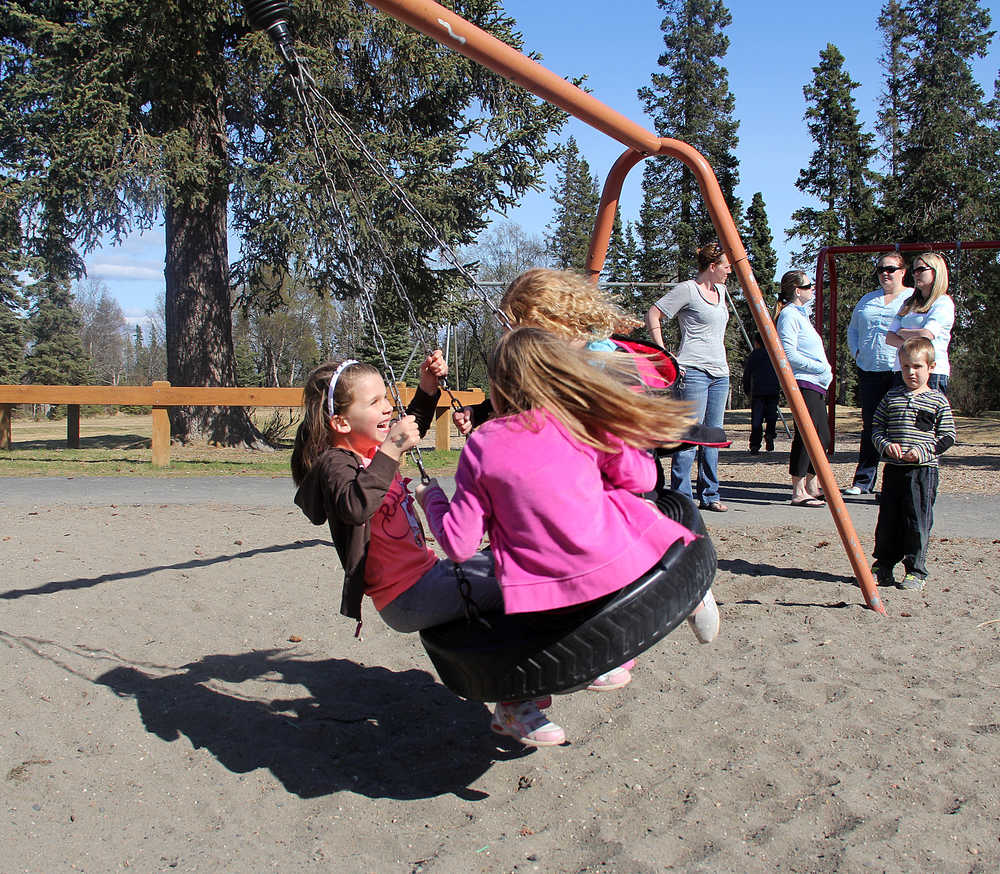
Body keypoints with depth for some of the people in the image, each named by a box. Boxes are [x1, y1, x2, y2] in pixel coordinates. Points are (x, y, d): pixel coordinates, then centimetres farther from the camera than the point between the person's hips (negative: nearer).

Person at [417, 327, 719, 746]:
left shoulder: (482, 444, -2)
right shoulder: (586, 422, 0)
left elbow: (459, 545, -1)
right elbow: (640, 477, 15)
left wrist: (432, 498, 17)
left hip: (539, 601, 0)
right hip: (620, 570, 1)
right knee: (633, 509, 24)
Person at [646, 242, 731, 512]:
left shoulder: (721, 290, 17)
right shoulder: (686, 290, -7)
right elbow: (652, 315, -9)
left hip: (720, 373, 8)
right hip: (693, 371, -8)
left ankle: (709, 496, 16)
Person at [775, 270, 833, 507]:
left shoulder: (801, 313, 21)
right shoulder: (789, 315, -9)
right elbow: (789, 354, -18)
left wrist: (825, 371, 15)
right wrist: (820, 367, -15)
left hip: (816, 384, 10)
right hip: (803, 383, -10)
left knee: (822, 436, 13)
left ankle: (811, 485, 24)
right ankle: (798, 492, -10)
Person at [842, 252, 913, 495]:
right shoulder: (868, 299, 19)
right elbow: (852, 329, 29)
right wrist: (856, 352, 13)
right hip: (869, 372, 5)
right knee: (870, 427, 7)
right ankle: (863, 481, 11)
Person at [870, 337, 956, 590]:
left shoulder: (938, 401, 0)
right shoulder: (892, 396, 9)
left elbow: (948, 436, 0)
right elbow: (877, 426, 12)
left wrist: (923, 451, -14)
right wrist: (885, 444, -7)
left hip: (923, 470, -3)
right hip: (893, 468, 4)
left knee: (918, 522, -1)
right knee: (888, 519, 9)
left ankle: (916, 571, 9)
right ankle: (883, 566, 20)